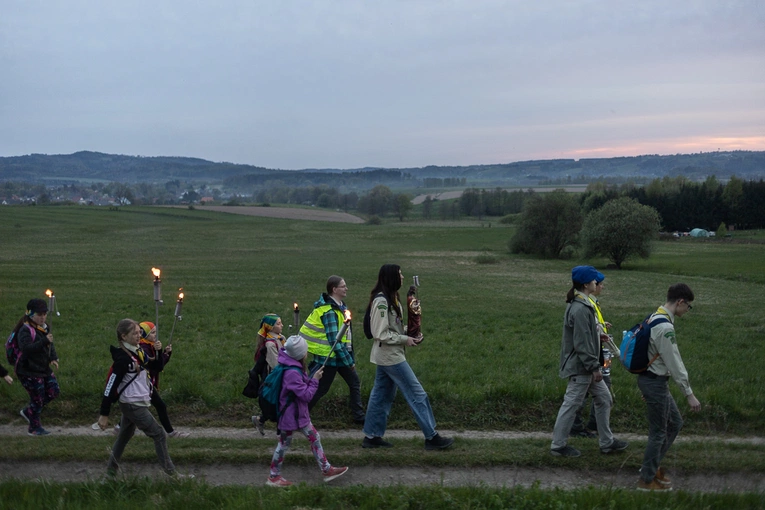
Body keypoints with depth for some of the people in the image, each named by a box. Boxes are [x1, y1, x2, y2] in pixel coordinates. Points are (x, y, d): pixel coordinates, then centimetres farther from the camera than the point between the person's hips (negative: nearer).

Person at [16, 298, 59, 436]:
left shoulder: (43, 328, 7)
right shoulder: (25, 330, -20)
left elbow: (50, 345, 15)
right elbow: (26, 348, -34)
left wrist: (53, 358, -2)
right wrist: (44, 341, -40)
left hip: (44, 368, 9)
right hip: (29, 371, -8)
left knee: (53, 391, 10)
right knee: (37, 398, 0)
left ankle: (28, 412, 28)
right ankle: (34, 428, 20)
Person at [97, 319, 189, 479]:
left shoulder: (137, 352, 5)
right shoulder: (122, 358, -21)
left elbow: (152, 366, 20)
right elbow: (111, 386, -20)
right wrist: (104, 414, -19)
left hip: (137, 404, 9)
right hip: (133, 405, -9)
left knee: (124, 436, 20)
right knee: (160, 435, -3)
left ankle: (111, 470, 32)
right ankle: (171, 472, 5)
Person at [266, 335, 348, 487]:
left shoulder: (296, 368, 1)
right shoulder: (292, 373, -30)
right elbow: (306, 395, -24)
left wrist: (312, 379, 0)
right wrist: (315, 380, -15)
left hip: (300, 413, 10)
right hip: (290, 415, -9)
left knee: (315, 438, 13)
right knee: (284, 444, 6)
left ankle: (327, 470, 23)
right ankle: (273, 477, 22)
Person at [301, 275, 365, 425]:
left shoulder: (339, 306, 7)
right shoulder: (329, 312, -23)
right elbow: (334, 341, -25)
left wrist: (350, 358, 15)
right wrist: (349, 361, -20)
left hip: (342, 355, 9)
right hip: (330, 356, -9)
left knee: (355, 382, 12)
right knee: (321, 389, 1)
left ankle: (359, 416, 22)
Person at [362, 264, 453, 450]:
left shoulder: (391, 299, 10)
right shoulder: (381, 302, -20)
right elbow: (380, 334, -21)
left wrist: (411, 334, 3)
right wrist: (405, 340, -16)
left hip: (387, 356, 10)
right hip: (391, 356, -10)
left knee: (381, 396, 14)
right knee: (417, 395, -4)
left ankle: (371, 437, 21)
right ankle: (431, 437, 3)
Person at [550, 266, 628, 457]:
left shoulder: (582, 304, 9)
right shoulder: (580, 309, -23)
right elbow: (582, 344, -24)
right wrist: (594, 367, -20)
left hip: (586, 367, 11)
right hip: (580, 367, -11)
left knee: (604, 399, 17)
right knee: (571, 405, 0)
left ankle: (607, 442, 28)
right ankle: (558, 445, 12)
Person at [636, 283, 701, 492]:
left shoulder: (655, 318, 8)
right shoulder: (665, 328, -24)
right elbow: (675, 363, -22)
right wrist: (689, 394, -17)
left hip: (651, 379, 10)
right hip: (655, 382, -10)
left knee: (675, 424, 20)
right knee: (659, 432, 3)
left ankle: (653, 466, 29)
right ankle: (647, 480, 15)